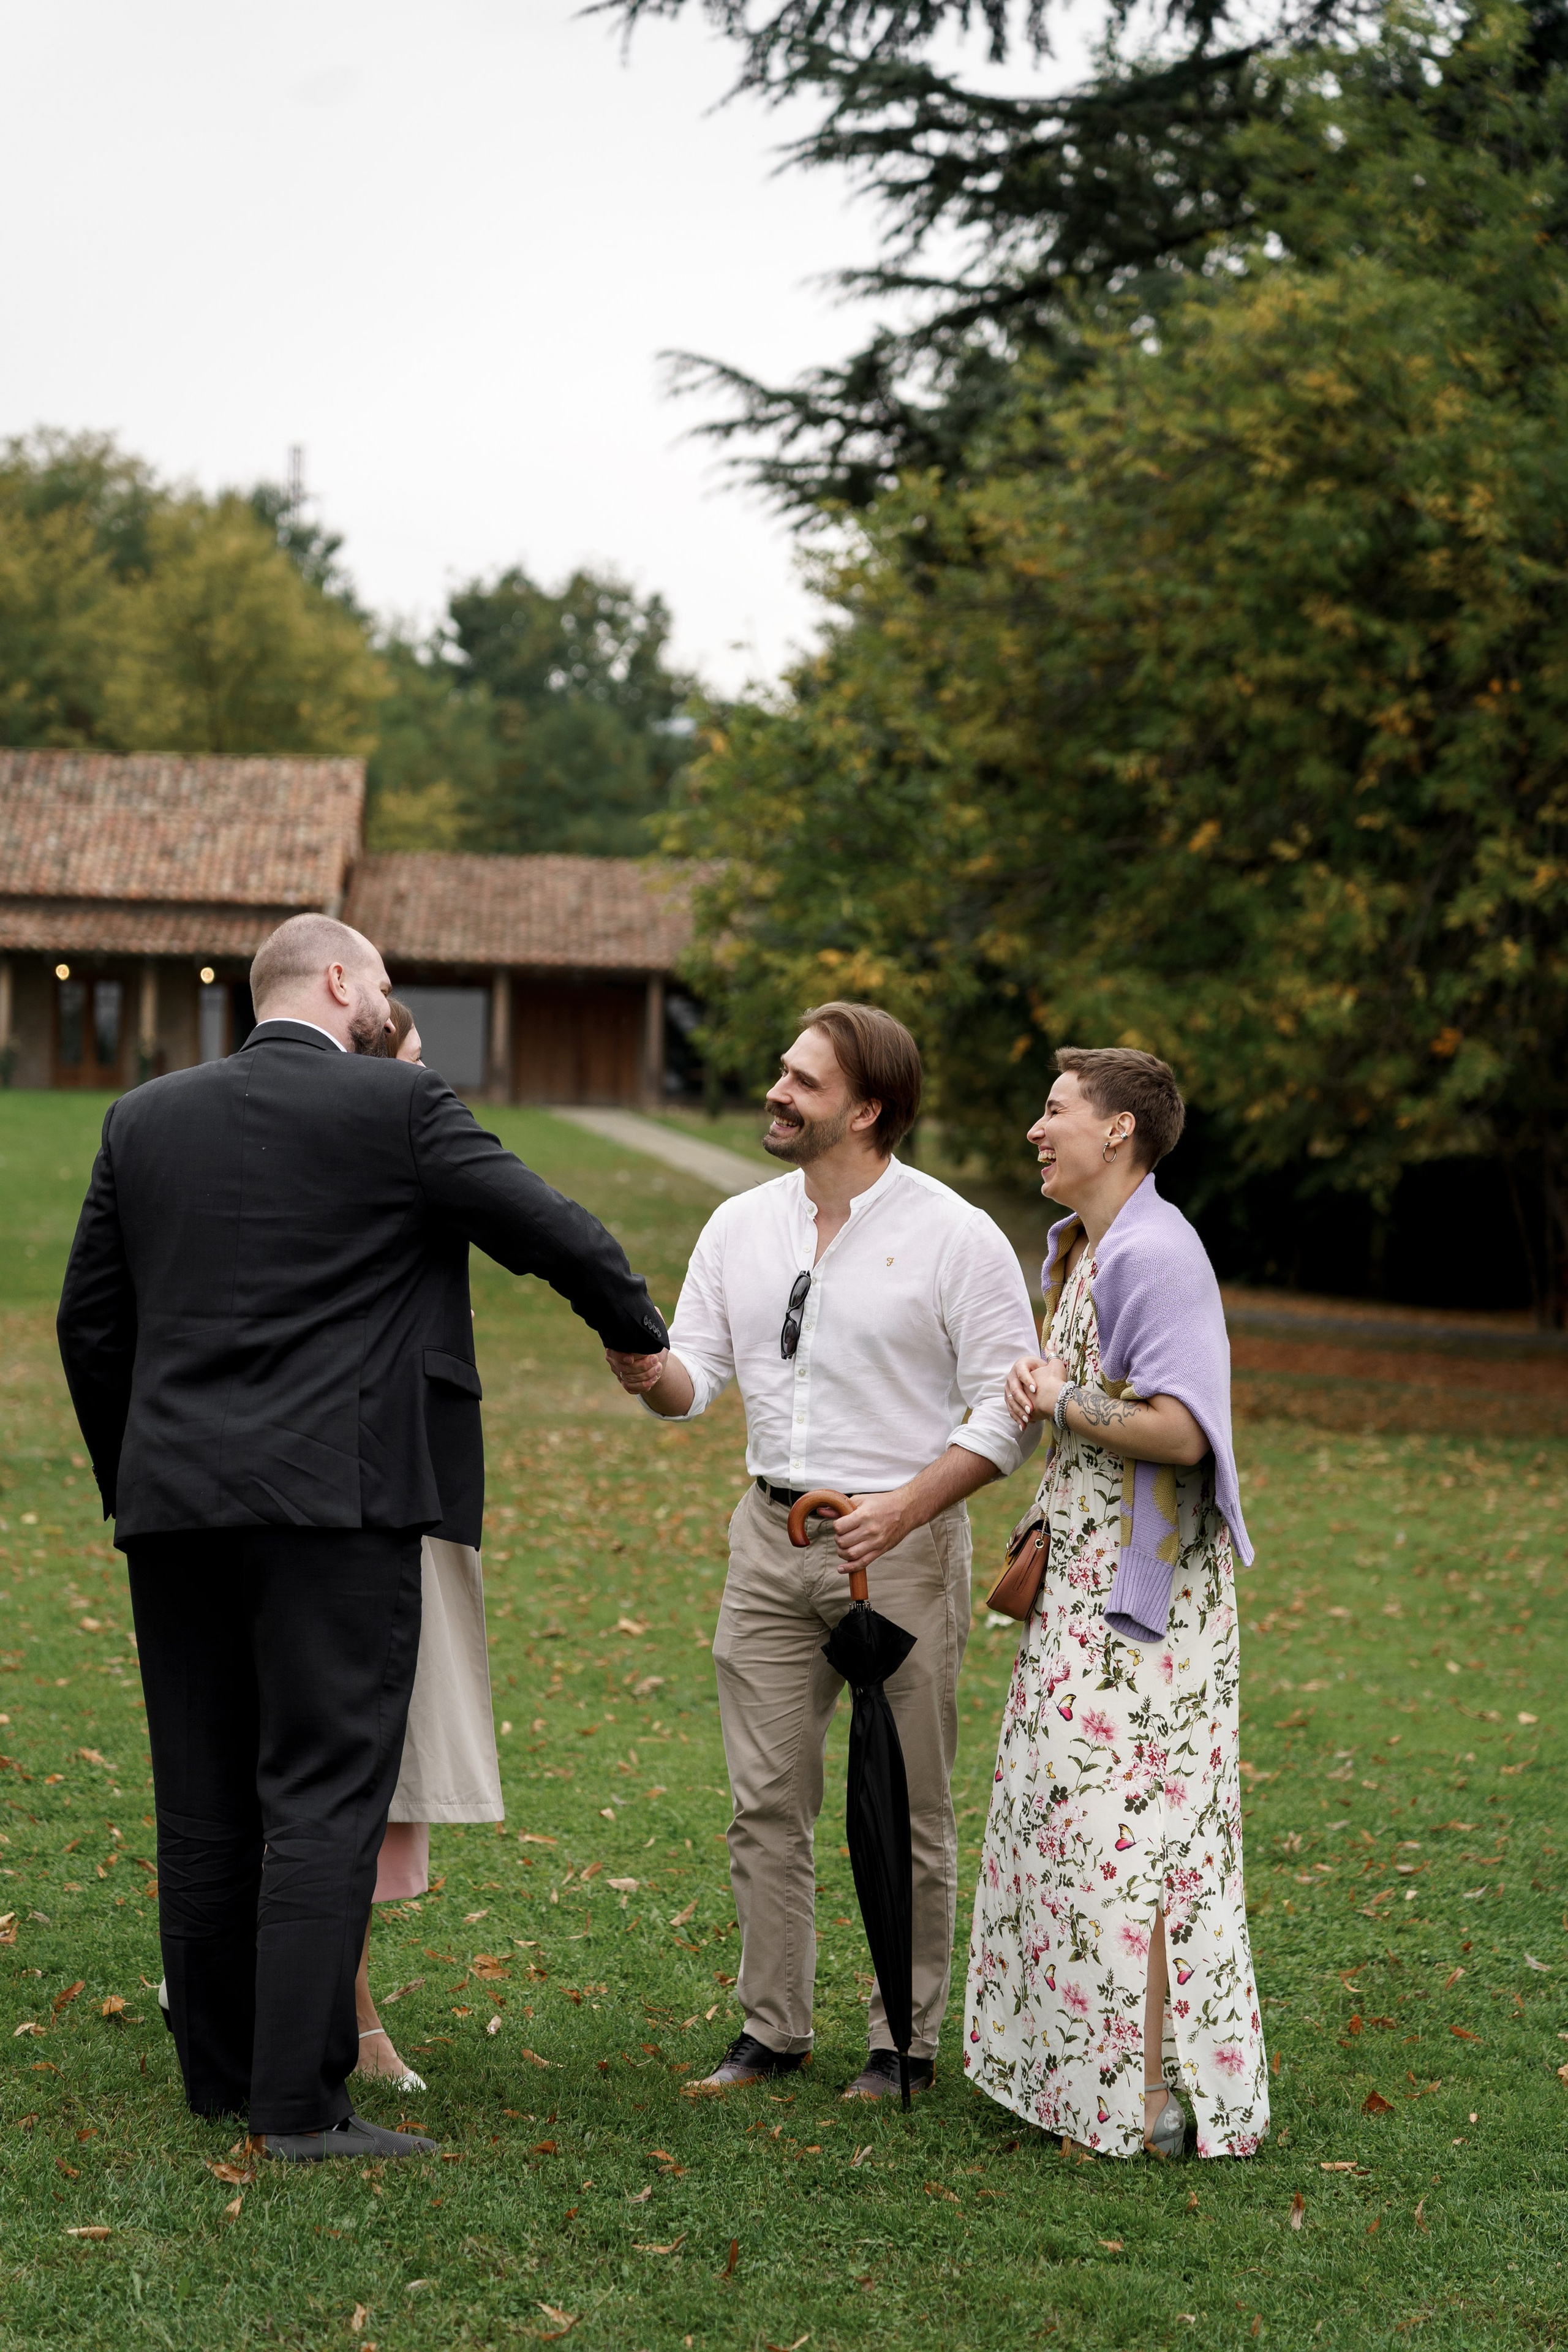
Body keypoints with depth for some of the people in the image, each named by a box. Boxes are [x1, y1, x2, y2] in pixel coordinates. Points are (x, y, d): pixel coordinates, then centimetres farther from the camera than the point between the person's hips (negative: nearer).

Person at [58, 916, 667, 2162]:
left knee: (204, 1801, 11)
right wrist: (643, 1339, 19)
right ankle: (300, 2100, -6)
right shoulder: (400, 1108, -5)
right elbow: (558, 1235, 0)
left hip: (174, 1501, 6)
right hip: (340, 1500, -5)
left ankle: (220, 2072, 20)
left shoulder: (144, 1118, 10)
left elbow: (90, 1322, 14)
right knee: (324, 1798, -4)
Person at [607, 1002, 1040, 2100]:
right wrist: (651, 1372, -17)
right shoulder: (740, 1226, 8)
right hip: (772, 1536, 5)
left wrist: (905, 1507, -20)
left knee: (904, 1814, 3)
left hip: (901, 1542, -5)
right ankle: (773, 2027, 17)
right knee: (767, 1803, 6)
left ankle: (906, 2040, 13)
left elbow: (1009, 1410, -8)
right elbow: (696, 1378, 7)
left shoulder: (954, 1237, -7)